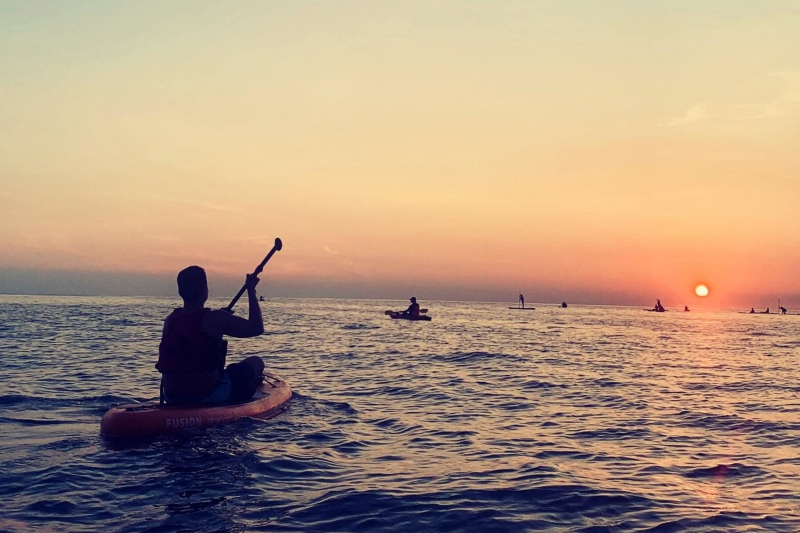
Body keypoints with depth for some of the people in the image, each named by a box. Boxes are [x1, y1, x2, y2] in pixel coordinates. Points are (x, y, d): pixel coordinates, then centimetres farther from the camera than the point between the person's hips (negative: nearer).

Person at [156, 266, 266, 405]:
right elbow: (257, 328, -9)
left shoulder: (169, 321, 2)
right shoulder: (215, 318, -16)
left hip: (172, 397, 6)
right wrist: (251, 290, 0)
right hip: (208, 395, -6)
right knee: (256, 362, 15)